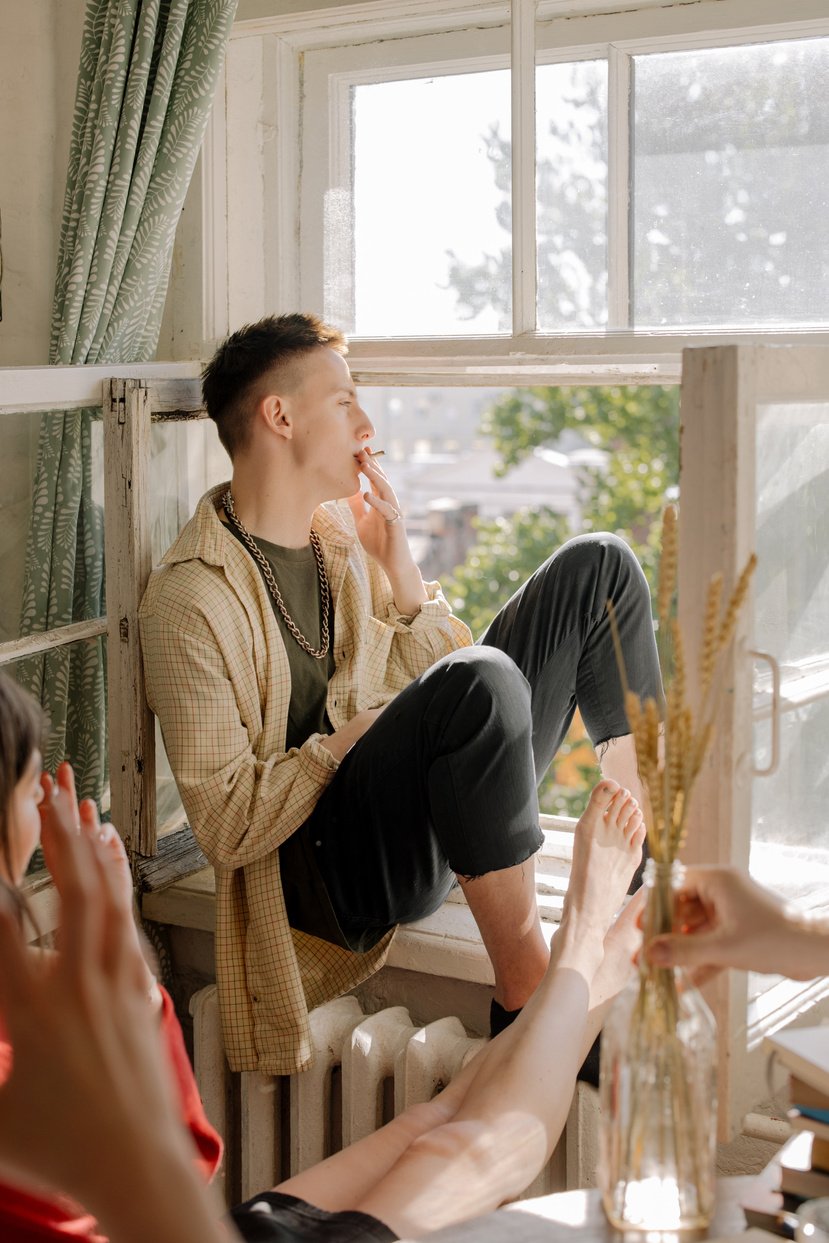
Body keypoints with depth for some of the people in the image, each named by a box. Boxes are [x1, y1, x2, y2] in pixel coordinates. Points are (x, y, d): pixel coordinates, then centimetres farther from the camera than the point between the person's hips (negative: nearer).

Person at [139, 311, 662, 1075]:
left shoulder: (345, 534, 11)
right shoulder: (189, 599, -14)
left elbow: (443, 682, 10)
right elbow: (227, 827, -18)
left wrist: (398, 567, -2)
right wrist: (352, 737, -11)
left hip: (433, 823, 9)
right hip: (330, 872, -8)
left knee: (598, 567, 2)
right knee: (482, 678, -38)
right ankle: (528, 1004, -24)